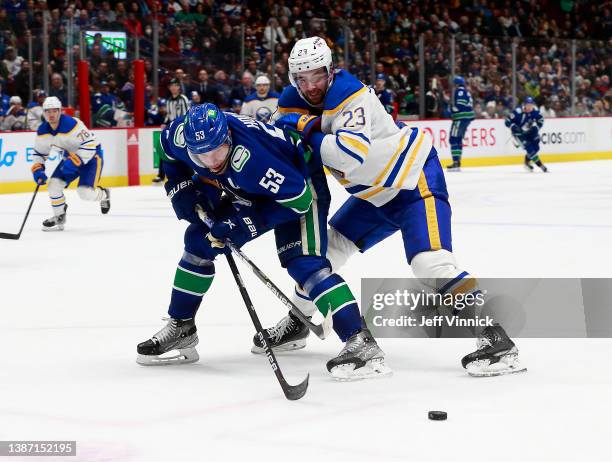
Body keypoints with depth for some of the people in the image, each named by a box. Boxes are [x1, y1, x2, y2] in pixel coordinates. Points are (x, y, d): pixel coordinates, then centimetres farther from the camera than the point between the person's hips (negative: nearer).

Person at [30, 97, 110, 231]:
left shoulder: (72, 124, -31)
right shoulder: (42, 131, -8)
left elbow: (89, 145, -30)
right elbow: (39, 153, 5)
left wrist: (74, 161, -36)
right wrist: (37, 169, -11)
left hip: (91, 155, -7)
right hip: (70, 157, 7)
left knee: (85, 192, -19)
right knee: (54, 184, -9)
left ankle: (104, 195, 17)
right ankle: (59, 217, 8)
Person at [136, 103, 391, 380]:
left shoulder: (251, 157, -41)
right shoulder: (179, 135, -22)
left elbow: (298, 198, -33)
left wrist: (247, 222, -32)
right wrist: (181, 189, -7)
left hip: (300, 184, -7)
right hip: (248, 193, 8)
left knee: (302, 261, -24)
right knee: (198, 240, 6)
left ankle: (361, 343, -31)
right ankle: (180, 327, 22)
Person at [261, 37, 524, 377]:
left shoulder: (351, 97, -28)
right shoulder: (294, 103, -3)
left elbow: (352, 154, -41)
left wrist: (309, 130, -34)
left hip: (416, 178, -9)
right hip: (375, 192, 9)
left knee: (429, 261, -25)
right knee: (327, 245, 13)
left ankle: (494, 336, -28)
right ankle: (298, 323, 33)